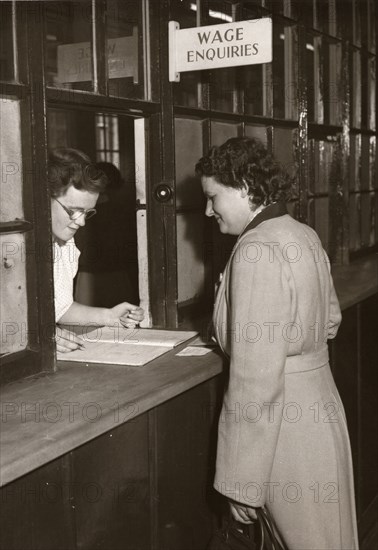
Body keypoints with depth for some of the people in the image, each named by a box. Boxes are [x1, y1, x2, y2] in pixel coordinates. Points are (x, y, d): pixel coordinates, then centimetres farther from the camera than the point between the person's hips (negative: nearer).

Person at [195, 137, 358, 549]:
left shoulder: (258, 251, -21)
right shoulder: (303, 235, 6)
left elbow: (256, 380, -24)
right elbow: (329, 320, 21)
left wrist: (240, 480, -18)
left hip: (287, 425, -9)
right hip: (317, 408, 9)